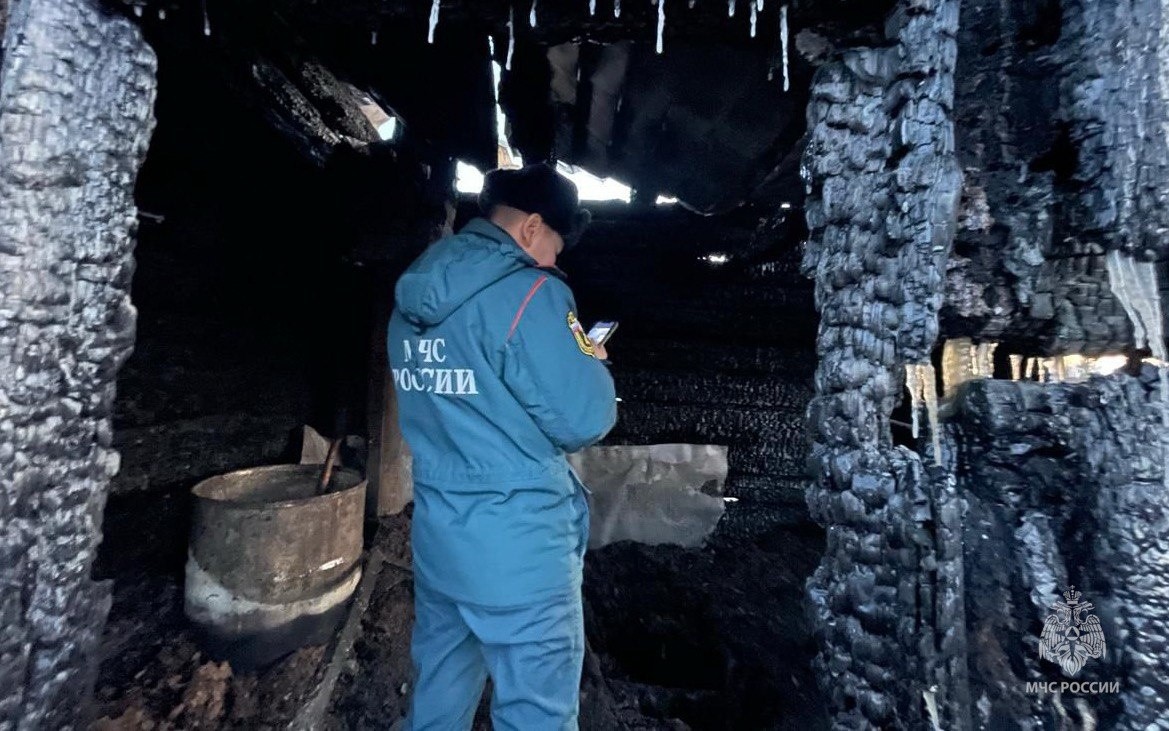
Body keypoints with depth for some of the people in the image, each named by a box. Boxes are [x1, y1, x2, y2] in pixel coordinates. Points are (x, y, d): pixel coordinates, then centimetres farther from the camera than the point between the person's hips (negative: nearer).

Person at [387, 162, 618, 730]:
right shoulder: (529, 292, -17)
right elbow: (583, 421, -18)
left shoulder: (413, 297, 7)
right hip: (518, 543, -7)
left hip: (436, 536, 8)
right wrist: (592, 365, 3)